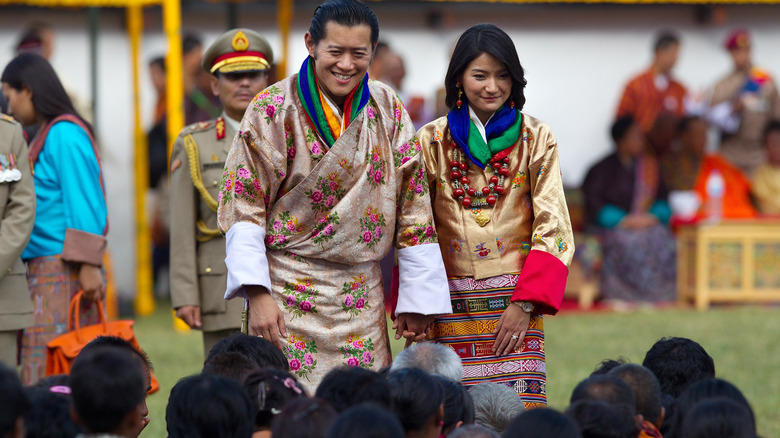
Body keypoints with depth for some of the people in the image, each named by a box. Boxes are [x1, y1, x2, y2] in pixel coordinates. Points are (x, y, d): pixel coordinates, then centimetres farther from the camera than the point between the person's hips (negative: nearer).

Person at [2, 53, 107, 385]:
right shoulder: (46, 134, 19)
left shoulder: (64, 134, -9)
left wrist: (87, 265, -19)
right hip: (44, 269, 9)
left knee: (51, 371, -12)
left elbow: (83, 204, -15)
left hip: (62, 270, -9)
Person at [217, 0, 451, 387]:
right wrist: (257, 294, -15)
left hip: (361, 296, 3)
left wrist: (418, 300, 5)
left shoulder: (388, 111, 5)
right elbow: (244, 208, -6)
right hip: (287, 293, -3)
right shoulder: (273, 110, -5)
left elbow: (413, 207, 8)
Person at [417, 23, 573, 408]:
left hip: (514, 304, -1)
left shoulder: (536, 139, 5)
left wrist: (525, 303, -9)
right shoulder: (432, 141, 7)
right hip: (452, 308, 1)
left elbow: (553, 230, 1)